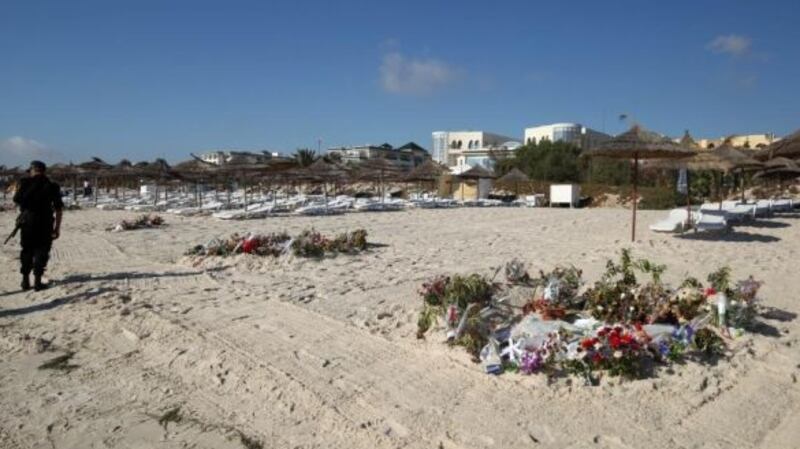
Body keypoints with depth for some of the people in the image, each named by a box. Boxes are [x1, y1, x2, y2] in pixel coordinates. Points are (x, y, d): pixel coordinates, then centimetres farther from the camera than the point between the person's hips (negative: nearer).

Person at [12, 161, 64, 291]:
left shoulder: (25, 183, 1)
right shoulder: (52, 186, 1)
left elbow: (16, 201, 4)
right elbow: (59, 209, -3)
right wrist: (57, 227, 1)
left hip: (27, 220, 1)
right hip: (45, 222, -1)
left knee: (27, 250, 14)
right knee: (41, 251, 4)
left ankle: (25, 280, 16)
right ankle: (37, 281, 0)